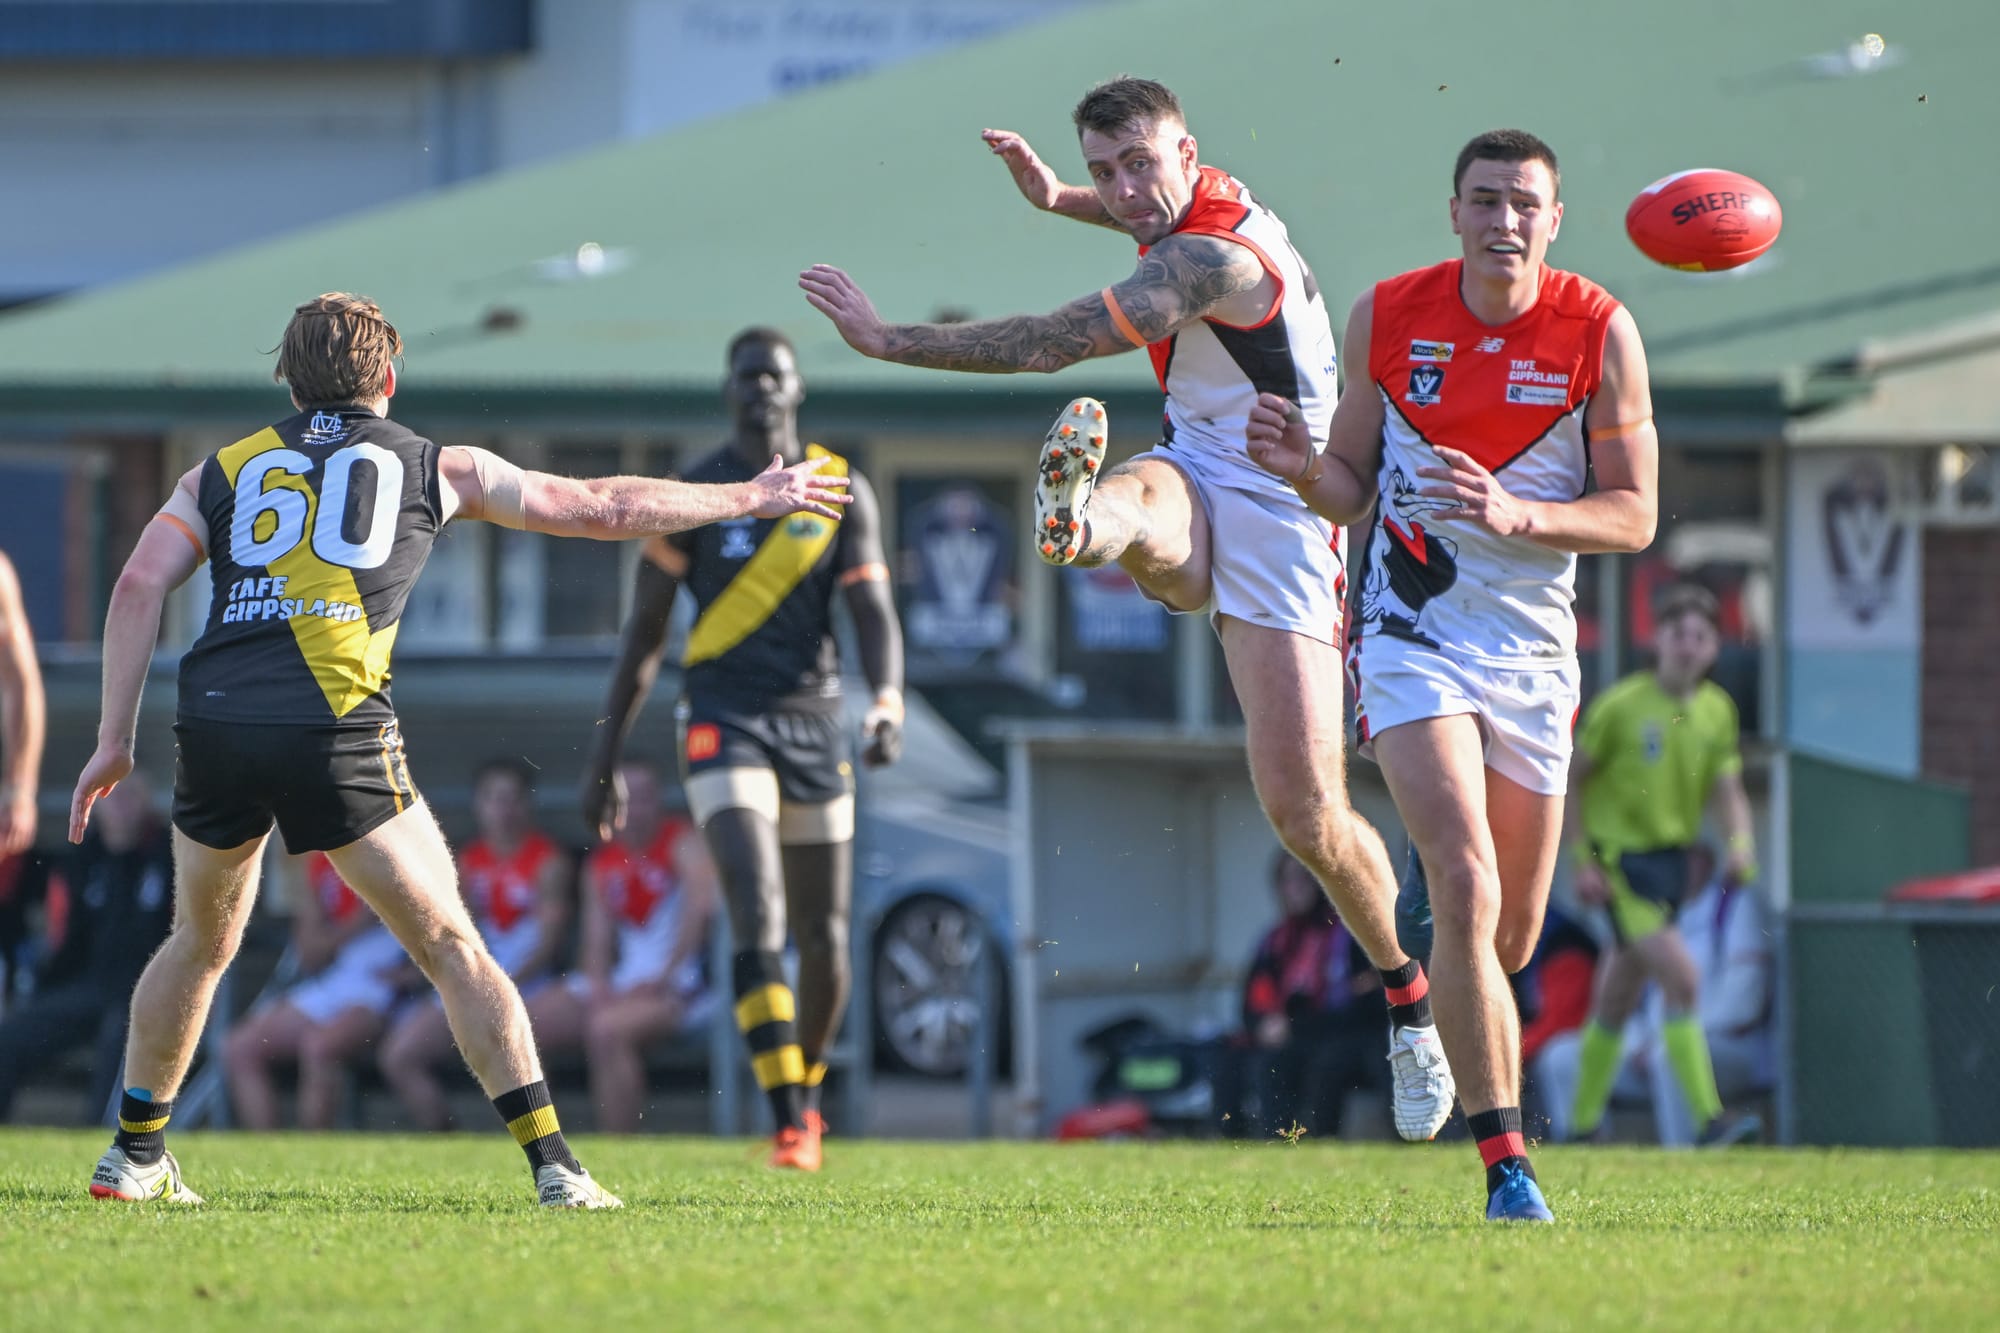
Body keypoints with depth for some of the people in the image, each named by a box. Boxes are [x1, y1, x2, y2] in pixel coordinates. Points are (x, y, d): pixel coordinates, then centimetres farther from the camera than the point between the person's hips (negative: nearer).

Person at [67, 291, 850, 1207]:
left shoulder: (222, 469, 21)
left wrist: (114, 739, 9)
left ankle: (135, 1155, 28)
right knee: (452, 949, 5)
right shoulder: (437, 468, 16)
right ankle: (552, 1163, -3)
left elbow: (139, 586, 7)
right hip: (337, 728, -3)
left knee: (202, 943, 24)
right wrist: (753, 497, 32)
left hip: (214, 720, 3)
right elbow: (603, 508, 21)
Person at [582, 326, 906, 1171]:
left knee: (825, 939, 6)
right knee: (759, 913, -20)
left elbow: (874, 616, 0)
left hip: (814, 721, 3)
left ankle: (808, 1087, 32)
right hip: (725, 721, -3)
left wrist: (888, 704, -21)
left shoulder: (841, 492, 6)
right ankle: (789, 1118, -25)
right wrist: (604, 758, 5)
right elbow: (645, 635, 6)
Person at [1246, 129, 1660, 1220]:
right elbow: (1352, 492, 8)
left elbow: (1632, 514, -2)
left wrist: (1517, 513, -20)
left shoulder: (1599, 332, -3)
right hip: (1412, 639, -2)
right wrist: (1301, 467, -15)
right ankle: (1507, 1168, -21)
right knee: (1470, 894, -21)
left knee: (1508, 941, 8)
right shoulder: (1387, 318, -1)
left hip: (1535, 651, 2)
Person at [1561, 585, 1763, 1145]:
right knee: (1681, 979, -19)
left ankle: (1584, 1124, 24)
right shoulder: (1622, 705, -11)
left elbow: (1726, 790, 6)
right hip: (1621, 859, -6)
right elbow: (1571, 779, -4)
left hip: (1671, 858, 6)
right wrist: (1584, 861, -10)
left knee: (1617, 1004, 14)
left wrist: (1739, 844, -14)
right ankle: (1707, 1120, -20)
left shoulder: (1716, 710, 5)